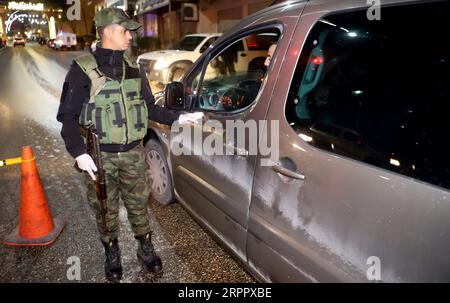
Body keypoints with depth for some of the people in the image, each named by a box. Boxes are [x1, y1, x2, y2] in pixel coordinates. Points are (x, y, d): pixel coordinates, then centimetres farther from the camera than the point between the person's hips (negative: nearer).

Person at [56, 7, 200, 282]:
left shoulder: (133, 68, 7)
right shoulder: (83, 69, -7)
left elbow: (149, 107, 16)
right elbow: (68, 116, -6)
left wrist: (176, 118, 7)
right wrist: (79, 152, -17)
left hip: (133, 153, 3)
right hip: (100, 157, -3)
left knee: (138, 204, 15)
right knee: (106, 210, 13)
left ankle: (146, 249, 36)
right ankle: (112, 255, 36)